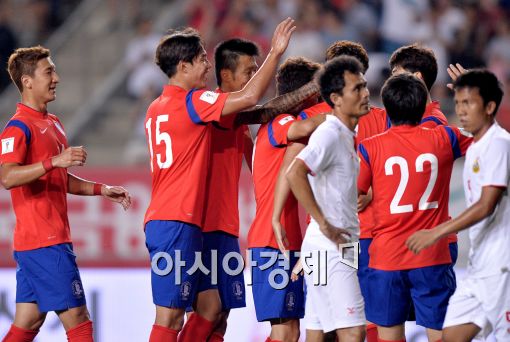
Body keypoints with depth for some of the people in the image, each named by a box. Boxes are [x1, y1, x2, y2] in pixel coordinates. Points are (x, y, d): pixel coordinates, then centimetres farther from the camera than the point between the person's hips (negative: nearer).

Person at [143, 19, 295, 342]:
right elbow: (249, 97, -16)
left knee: (209, 309, 11)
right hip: (178, 223, -9)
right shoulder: (190, 101, -10)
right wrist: (275, 53, -7)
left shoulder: (157, 107, 17)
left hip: (160, 220, 9)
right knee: (170, 316, -9)